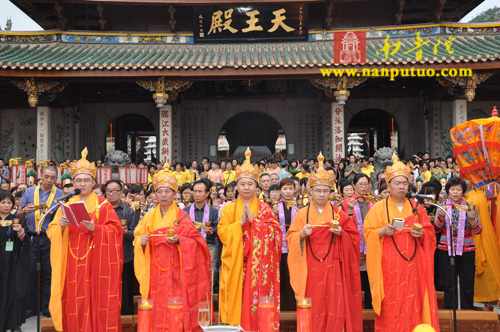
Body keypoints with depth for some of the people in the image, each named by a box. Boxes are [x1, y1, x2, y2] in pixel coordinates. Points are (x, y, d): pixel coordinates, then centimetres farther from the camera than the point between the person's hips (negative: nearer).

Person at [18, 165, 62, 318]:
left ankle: (47, 307, 13)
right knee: (31, 273, 3)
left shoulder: (60, 194, 5)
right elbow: (18, 214, 10)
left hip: (50, 238, -1)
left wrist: (50, 213, -16)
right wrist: (24, 211, -12)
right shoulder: (29, 191, 9)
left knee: (48, 273, 3)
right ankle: (31, 307, 13)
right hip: (31, 237, 1)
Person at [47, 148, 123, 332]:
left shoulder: (103, 205, 1)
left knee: (96, 299, -3)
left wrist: (95, 228, -22)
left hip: (96, 261, -3)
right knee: (74, 302, 4)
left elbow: (115, 231, -7)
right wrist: (60, 226, -11)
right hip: (73, 261, 3)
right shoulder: (67, 204, 13)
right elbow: (51, 231, 10)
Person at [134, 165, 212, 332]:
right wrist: (141, 241, -10)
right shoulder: (149, 216, 10)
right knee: (156, 307, 1)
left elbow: (193, 240, -2)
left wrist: (178, 240, -19)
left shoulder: (182, 216, 0)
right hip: (155, 270, 3)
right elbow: (137, 237, 12)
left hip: (175, 269, -3)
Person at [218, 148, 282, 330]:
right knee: (236, 297, -1)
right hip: (235, 263, 1)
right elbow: (222, 232, -1)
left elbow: (274, 231, -5)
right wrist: (240, 222, -12)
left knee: (255, 296, -3)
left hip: (258, 264, -1)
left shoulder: (264, 208, 7)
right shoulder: (229, 209, 10)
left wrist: (253, 220, -13)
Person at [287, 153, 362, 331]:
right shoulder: (302, 214, 5)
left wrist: (341, 233, -13)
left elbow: (353, 236, 6)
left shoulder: (338, 213, 5)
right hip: (310, 269, 0)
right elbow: (290, 239, 3)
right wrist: (302, 234, -16)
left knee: (334, 306, -2)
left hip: (333, 268, 0)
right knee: (313, 307, 2)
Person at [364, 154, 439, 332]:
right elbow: (368, 232, -1)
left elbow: (430, 232, 12)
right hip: (389, 263, -2)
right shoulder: (379, 207, 2)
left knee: (413, 303, 3)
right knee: (390, 304, -2)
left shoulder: (416, 208, 10)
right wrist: (383, 230, -19)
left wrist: (421, 233, -9)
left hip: (412, 263, 2)